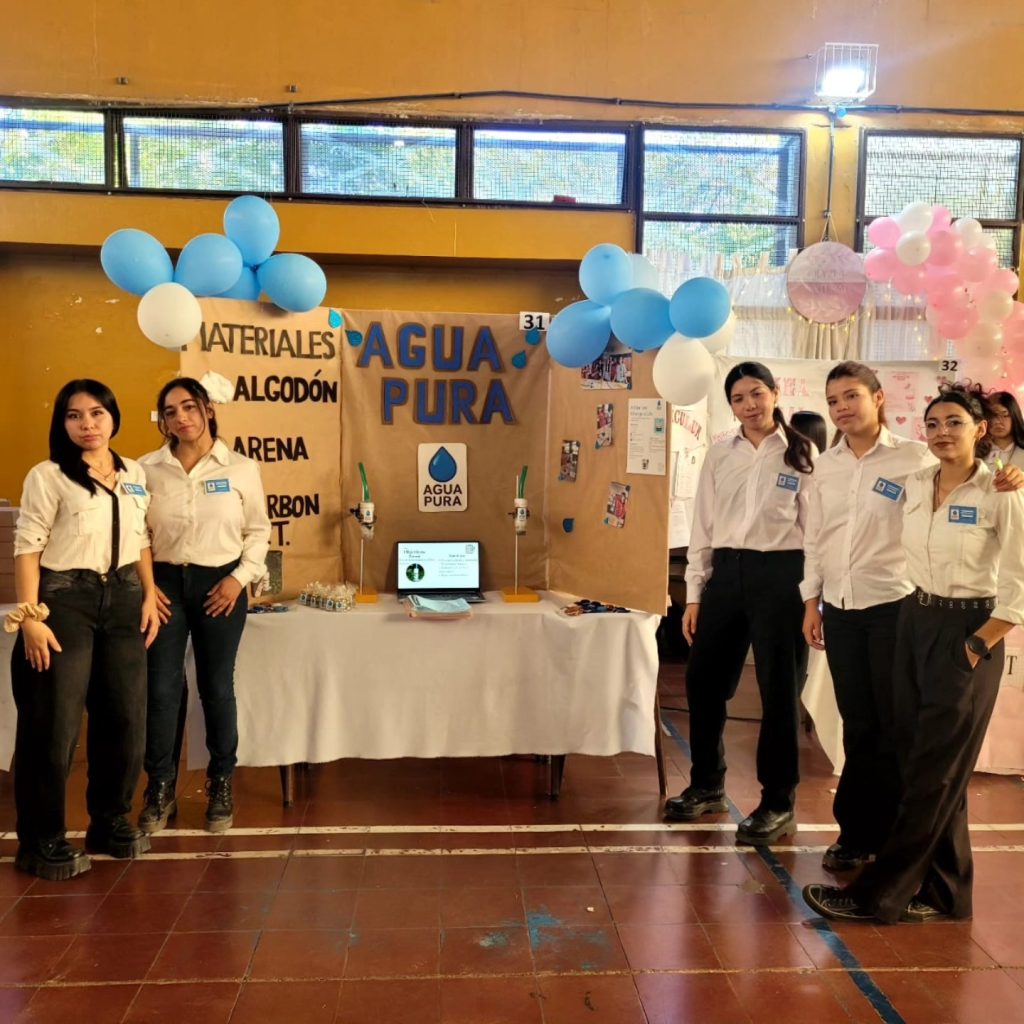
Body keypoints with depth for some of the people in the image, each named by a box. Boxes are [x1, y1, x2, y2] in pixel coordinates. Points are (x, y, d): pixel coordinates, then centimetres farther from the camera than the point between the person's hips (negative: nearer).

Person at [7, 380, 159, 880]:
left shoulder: (134, 473, 9)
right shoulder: (47, 476, -7)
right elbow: (27, 549, -10)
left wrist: (148, 596, 7)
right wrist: (30, 616, -16)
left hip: (122, 599, 5)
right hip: (65, 598, -5)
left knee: (126, 716, 10)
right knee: (55, 723, 0)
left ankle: (110, 822, 27)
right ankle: (41, 840, 15)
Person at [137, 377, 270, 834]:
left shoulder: (241, 468, -2)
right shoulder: (147, 468, 0)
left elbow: (258, 530, 3)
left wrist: (240, 578, -8)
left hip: (220, 584, -1)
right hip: (166, 583, 1)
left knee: (217, 688, 9)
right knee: (160, 689, 2)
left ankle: (221, 786, 24)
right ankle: (160, 789, 18)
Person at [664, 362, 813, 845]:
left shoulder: (801, 455, -1)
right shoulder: (719, 455, 7)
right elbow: (703, 525, 8)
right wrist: (694, 594, 6)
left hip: (781, 574, -4)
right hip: (726, 572, 4)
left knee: (779, 690, 5)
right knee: (702, 681, 10)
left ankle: (778, 803, 20)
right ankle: (706, 784, 30)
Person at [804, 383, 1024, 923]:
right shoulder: (915, 484, 5)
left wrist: (977, 646, -13)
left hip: (966, 632, -6)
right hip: (914, 623, 6)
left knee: (930, 774, 0)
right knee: (927, 768, 11)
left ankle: (876, 894, 6)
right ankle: (945, 890, 24)